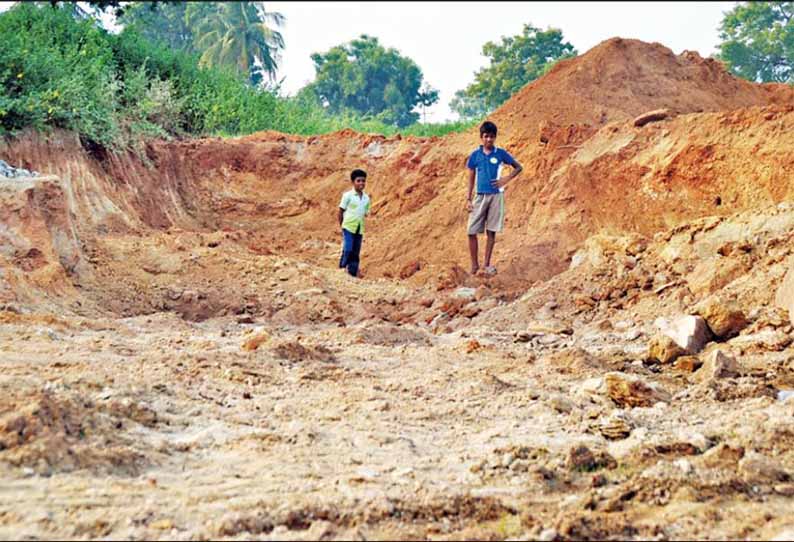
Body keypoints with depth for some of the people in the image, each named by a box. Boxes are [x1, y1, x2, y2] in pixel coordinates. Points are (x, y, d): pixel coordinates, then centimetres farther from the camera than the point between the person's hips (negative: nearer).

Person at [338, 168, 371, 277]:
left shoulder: (366, 198, 8)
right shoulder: (348, 195, -6)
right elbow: (341, 211, -2)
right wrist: (342, 225, -1)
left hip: (360, 229, 5)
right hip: (348, 227, -5)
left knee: (356, 254, 7)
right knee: (348, 250, -15)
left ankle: (353, 274, 13)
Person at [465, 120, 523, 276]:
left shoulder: (501, 154, -1)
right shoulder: (475, 155, 1)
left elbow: (518, 167, 6)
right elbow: (471, 179, 6)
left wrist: (506, 179, -10)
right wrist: (468, 199, 1)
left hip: (496, 196, -1)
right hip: (480, 196, 1)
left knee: (491, 232, 4)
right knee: (472, 231, -4)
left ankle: (487, 264, 14)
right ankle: (474, 264, 9)